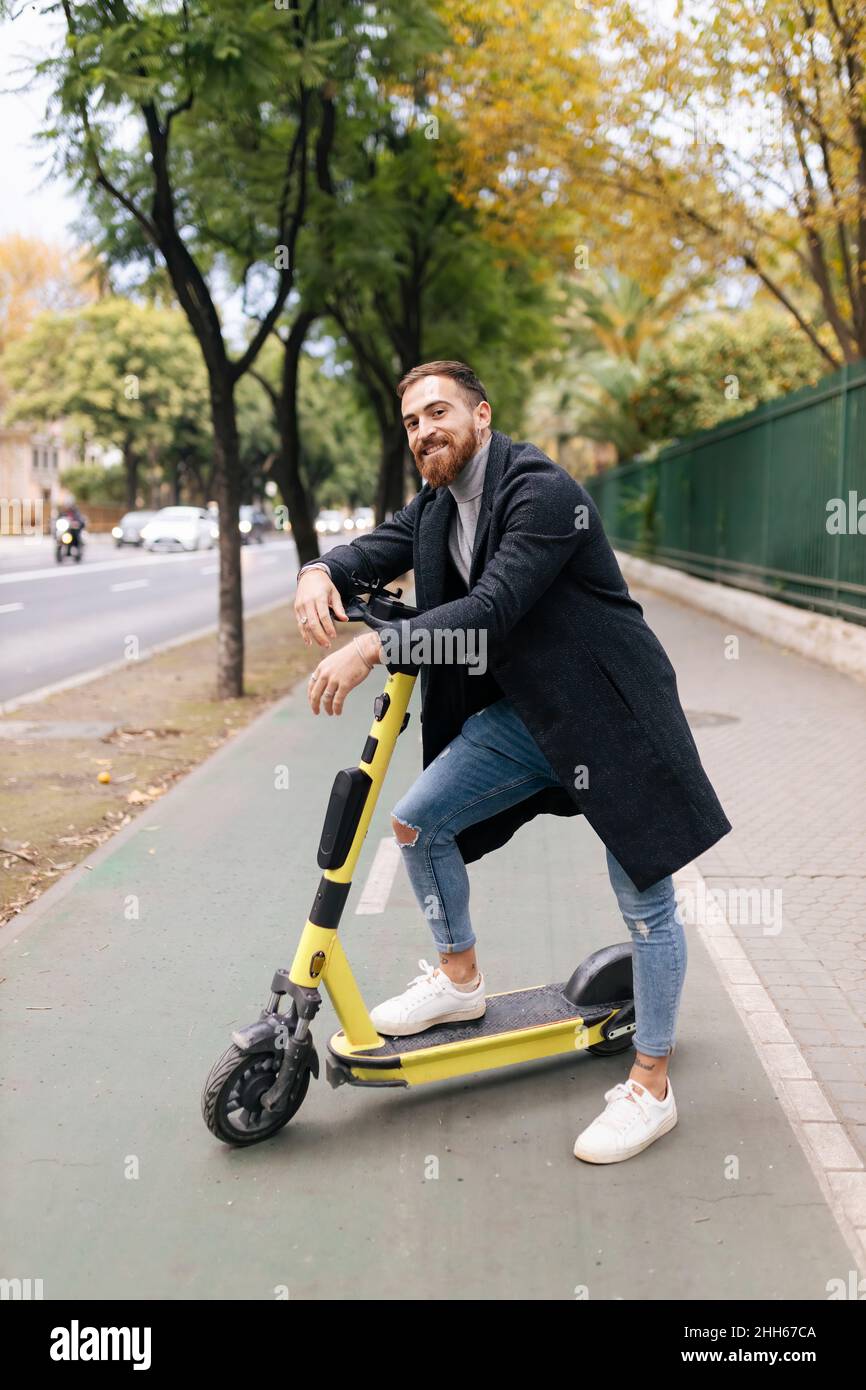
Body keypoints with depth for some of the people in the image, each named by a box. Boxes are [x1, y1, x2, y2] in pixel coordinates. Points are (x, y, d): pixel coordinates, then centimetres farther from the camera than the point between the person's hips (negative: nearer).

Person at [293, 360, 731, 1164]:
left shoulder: (542, 493, -21)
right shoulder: (437, 508, 7)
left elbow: (491, 610, -31)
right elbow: (376, 552, 5)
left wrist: (373, 648, -35)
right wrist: (320, 573, -20)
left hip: (607, 715, -8)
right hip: (524, 714, 8)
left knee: (645, 900, 0)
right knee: (416, 821, 4)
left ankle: (651, 1088, 12)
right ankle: (458, 979, 25)